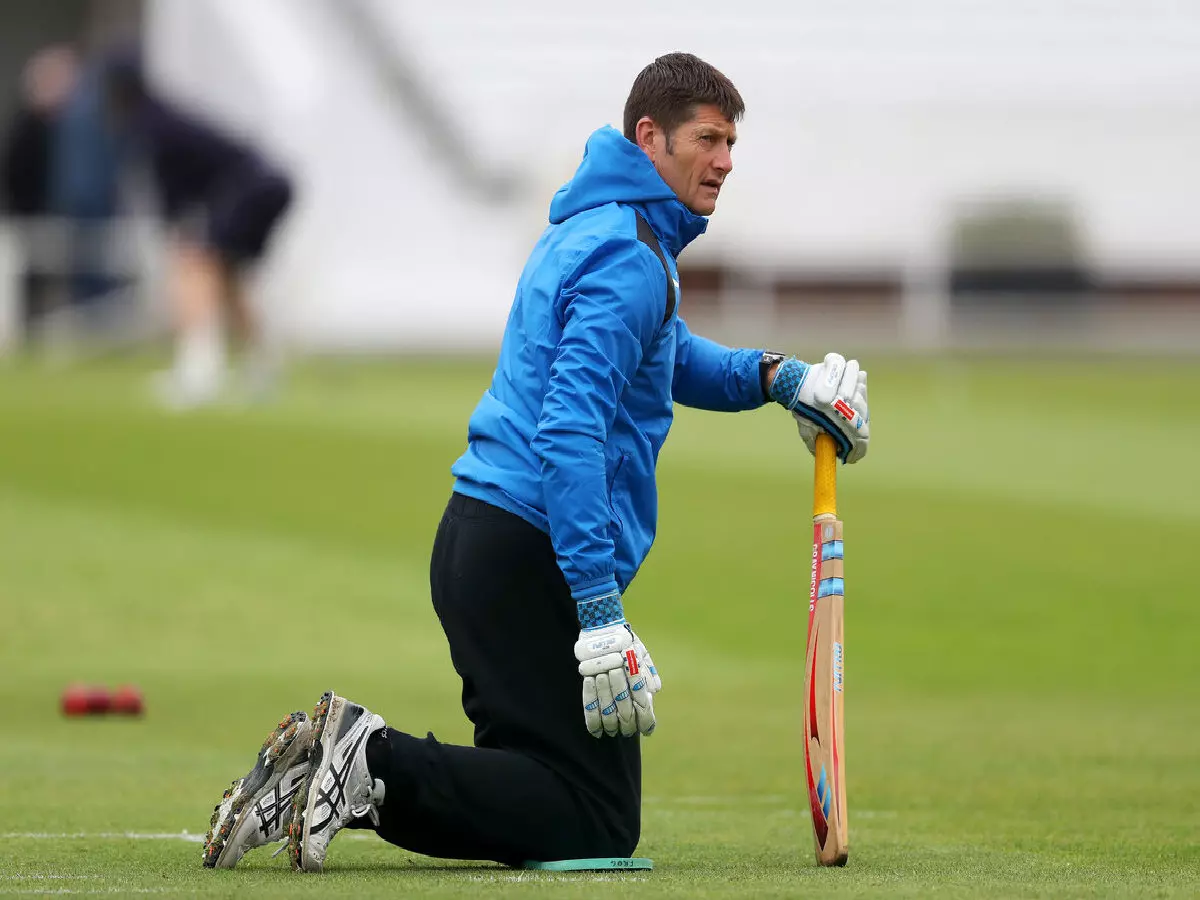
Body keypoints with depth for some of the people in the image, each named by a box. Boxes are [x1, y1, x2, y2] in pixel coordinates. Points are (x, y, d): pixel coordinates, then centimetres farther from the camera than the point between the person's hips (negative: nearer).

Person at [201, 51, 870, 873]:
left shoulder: (590, 230, 18)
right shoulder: (631, 259, -13)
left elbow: (663, 356, 37)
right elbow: (569, 431, -24)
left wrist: (772, 377, 19)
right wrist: (600, 610, -28)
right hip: (536, 556, -10)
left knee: (539, 792, 16)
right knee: (597, 825, -8)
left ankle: (346, 759, 3)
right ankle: (379, 768, -16)